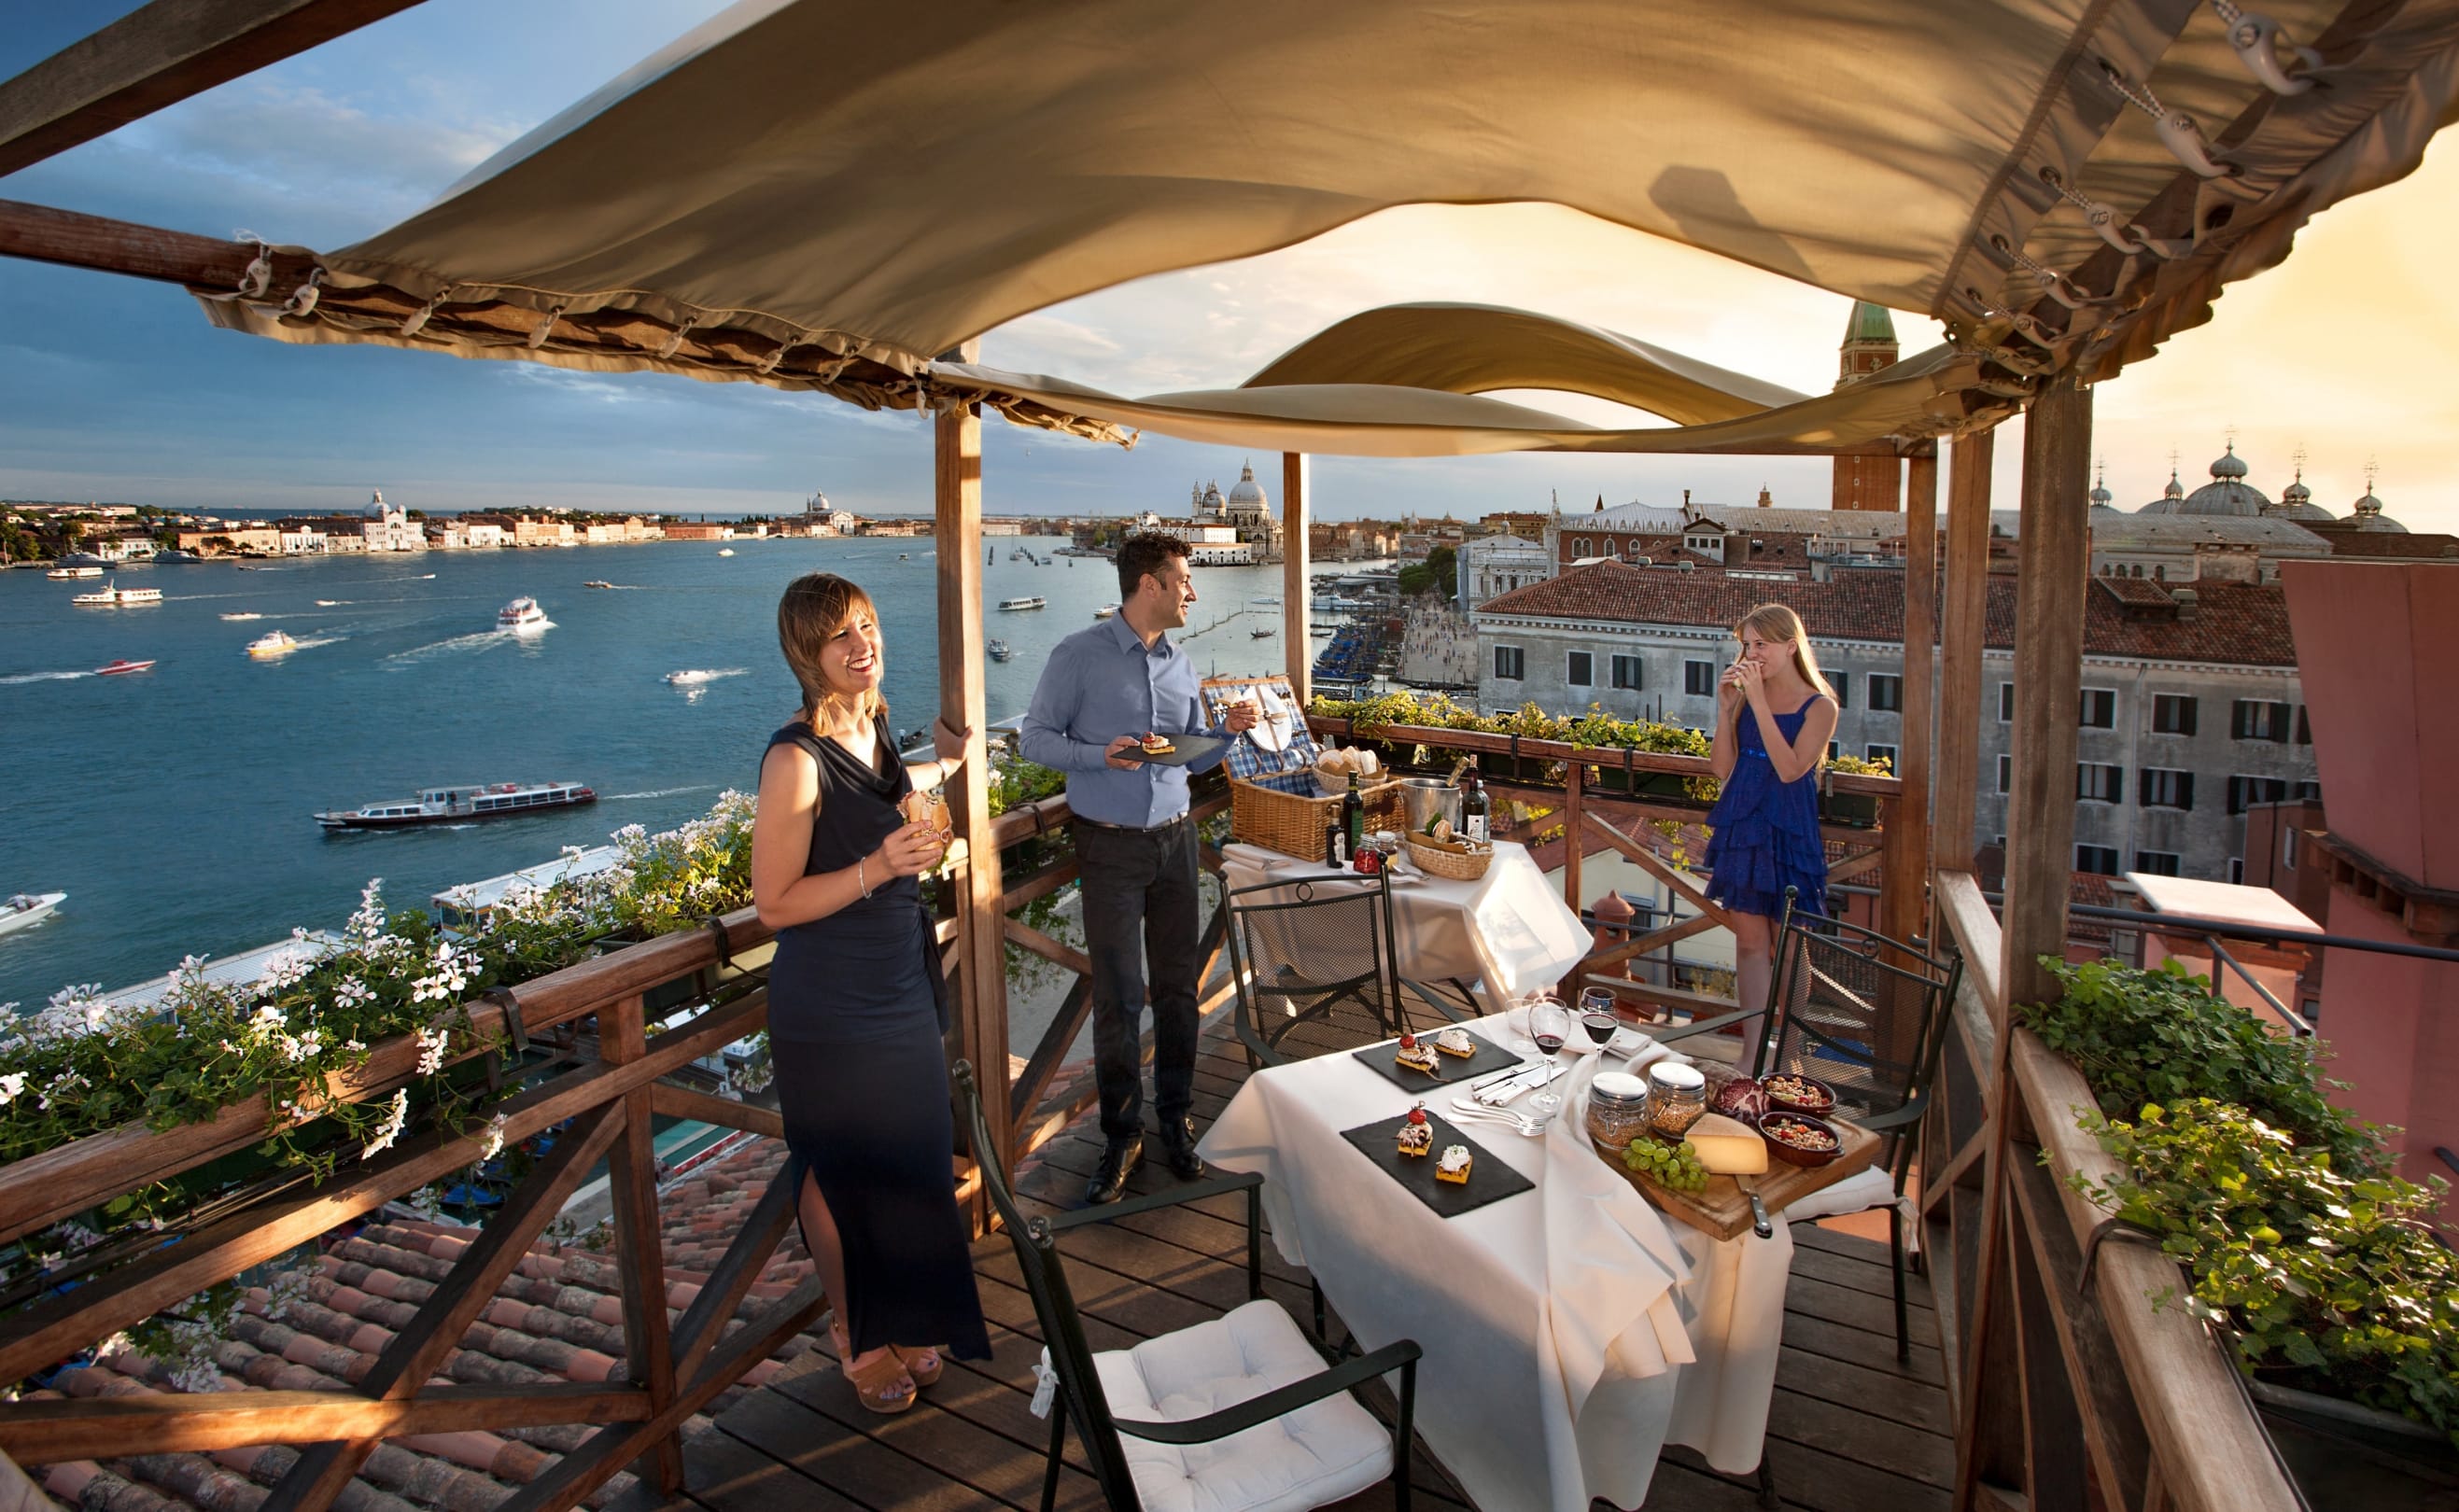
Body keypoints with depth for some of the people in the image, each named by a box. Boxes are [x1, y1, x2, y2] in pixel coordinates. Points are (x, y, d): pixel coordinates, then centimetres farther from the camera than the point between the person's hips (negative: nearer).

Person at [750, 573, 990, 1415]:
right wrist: (876, 868, -31)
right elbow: (775, 904, -20)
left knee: (908, 1163, 19)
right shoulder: (796, 758, -22)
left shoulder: (871, 729, 2)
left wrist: (941, 765, 24)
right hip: (828, 1012, -7)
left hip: (902, 992, 8)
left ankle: (896, 1322, 40)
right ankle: (853, 1336, 34)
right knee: (841, 1178, 12)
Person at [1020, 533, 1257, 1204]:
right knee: (1117, 996, -1)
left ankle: (1175, 1118, 25)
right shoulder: (1079, 656, -6)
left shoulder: (1180, 664, 10)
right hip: (1111, 847, -5)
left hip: (1175, 840, 5)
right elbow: (1034, 738, -5)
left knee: (1177, 986, 9)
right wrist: (1099, 756, -20)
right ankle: (1120, 1135, 14)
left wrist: (1226, 730, -3)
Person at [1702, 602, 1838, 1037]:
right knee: (1750, 943, 7)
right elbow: (1722, 768, 2)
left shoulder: (1819, 706, -6)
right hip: (1741, 829, 4)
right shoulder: (1744, 697, 5)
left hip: (1788, 836, -4)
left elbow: (1790, 769, -20)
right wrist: (1725, 707, -7)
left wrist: (1759, 702, -21)